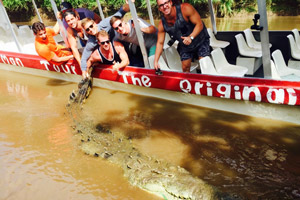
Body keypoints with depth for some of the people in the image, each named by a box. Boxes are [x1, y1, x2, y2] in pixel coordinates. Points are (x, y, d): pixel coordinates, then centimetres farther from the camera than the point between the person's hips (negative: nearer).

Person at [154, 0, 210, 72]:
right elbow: (160, 43, -8)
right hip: (184, 46, 4)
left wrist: (191, 37, -41)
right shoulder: (162, 24, -17)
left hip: (200, 40, -3)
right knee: (185, 68, 8)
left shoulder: (185, 9, -28)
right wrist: (155, 61, -15)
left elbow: (199, 24, -24)